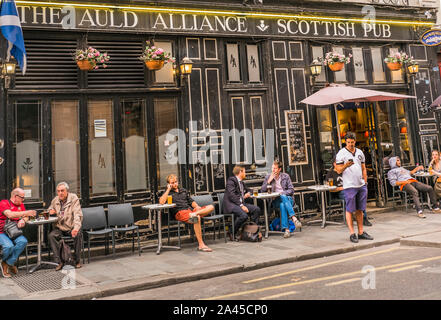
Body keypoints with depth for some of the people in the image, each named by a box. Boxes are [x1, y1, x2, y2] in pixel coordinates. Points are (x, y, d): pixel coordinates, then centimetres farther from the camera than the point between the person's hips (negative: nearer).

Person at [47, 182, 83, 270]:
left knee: (77, 235, -33)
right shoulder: (55, 200, 7)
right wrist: (50, 210, 3)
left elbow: (78, 215, -18)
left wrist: (76, 228, -35)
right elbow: (50, 208, 30)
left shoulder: (74, 199, -7)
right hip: (59, 228, 4)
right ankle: (58, 262, -20)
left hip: (71, 227, -3)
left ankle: (77, 260, -15)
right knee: (51, 236, -25)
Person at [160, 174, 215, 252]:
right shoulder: (168, 193, 10)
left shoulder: (183, 191, 28)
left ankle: (194, 214, -37)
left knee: (211, 207, -13)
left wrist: (197, 206, 5)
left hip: (190, 209, 6)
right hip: (180, 213, -6)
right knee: (197, 218, -37)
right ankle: (201, 245, -34)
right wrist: (168, 189, -4)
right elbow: (161, 202, -11)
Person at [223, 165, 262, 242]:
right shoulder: (231, 181, -6)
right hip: (231, 204, -8)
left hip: (241, 203, 9)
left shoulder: (241, 182, 21)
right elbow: (232, 195, -18)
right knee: (243, 215, -32)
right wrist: (241, 205, -25)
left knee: (257, 209, -10)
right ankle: (233, 232, -10)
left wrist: (248, 193, 13)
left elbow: (248, 190, 39)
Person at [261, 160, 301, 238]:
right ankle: (294, 218, -45)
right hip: (275, 200, 0)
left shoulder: (285, 176, 9)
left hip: (288, 198, 0)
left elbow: (291, 190, 5)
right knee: (283, 198, -36)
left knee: (282, 205, -36)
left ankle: (286, 229, -40)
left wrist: (282, 193, -11)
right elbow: (262, 190, 5)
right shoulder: (268, 177, 11)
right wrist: (269, 181, -5)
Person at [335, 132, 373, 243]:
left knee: (360, 210, 9)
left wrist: (365, 182, 13)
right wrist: (346, 165, -25)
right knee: (349, 210, -3)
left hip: (361, 185, 5)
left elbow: (363, 169, 19)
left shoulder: (360, 152, 15)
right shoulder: (341, 153, -2)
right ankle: (352, 234, 2)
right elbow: (338, 170, -6)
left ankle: (361, 232, 16)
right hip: (349, 186, -5)